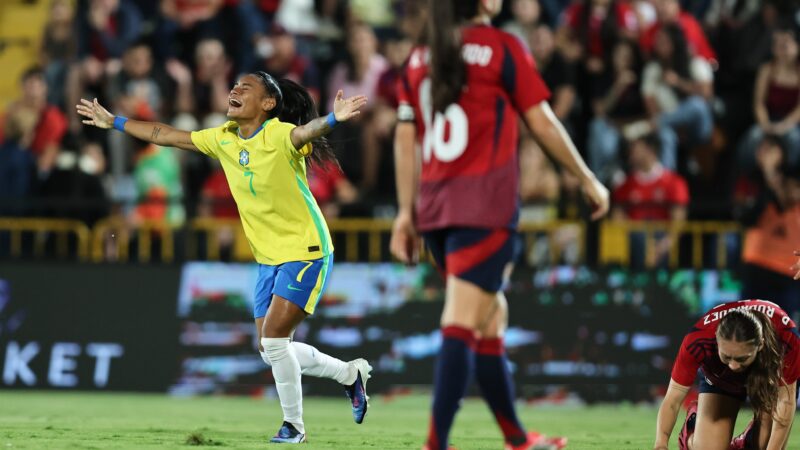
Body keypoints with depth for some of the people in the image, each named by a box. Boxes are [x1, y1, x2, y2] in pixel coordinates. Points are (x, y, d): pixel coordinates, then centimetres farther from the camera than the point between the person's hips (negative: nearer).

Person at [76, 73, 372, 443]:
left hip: (306, 252, -8)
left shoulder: (280, 136, -19)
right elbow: (168, 136, 14)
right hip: (269, 257, 8)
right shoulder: (223, 139, 2)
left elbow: (305, 131, -42)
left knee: (274, 340, -15)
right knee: (271, 350, 9)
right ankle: (350, 374, 30)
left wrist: (333, 119, -64)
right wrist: (115, 122, 19)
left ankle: (293, 425, 2)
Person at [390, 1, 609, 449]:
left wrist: (407, 212, 14)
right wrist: (589, 180, 8)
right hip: (486, 202, -6)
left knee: (490, 315, 17)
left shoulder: (419, 58, 11)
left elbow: (406, 138, 10)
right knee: (462, 323, -11)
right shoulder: (502, 47, -4)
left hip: (435, 202, 6)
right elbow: (543, 124, -2)